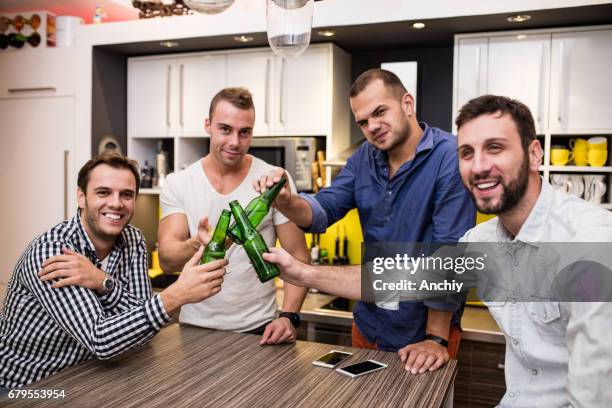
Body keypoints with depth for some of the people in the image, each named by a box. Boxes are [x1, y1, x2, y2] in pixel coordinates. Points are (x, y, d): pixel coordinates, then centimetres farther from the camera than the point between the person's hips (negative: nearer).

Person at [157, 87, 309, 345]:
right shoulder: (177, 184, -4)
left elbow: (298, 257, -4)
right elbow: (166, 260, -13)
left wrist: (289, 317, -17)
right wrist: (197, 245, -34)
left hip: (257, 329, -1)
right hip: (195, 327, 1)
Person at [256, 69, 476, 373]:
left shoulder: (450, 157, -20)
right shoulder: (364, 159, 1)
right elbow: (323, 211, -4)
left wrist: (436, 339, -22)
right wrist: (286, 201, -26)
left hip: (423, 331, -6)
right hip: (368, 322, 6)